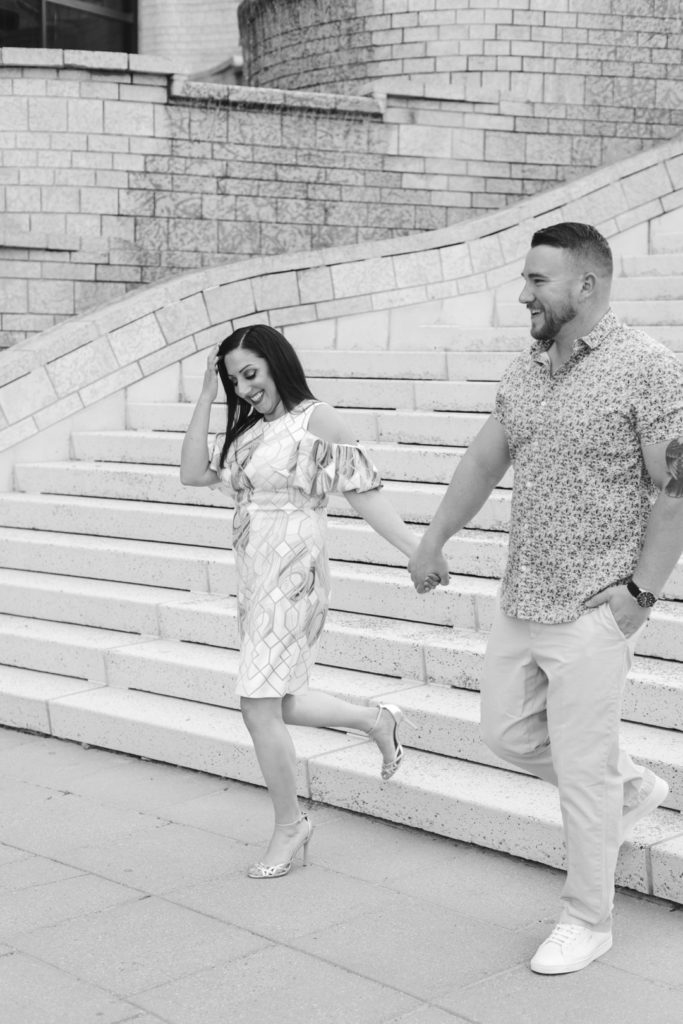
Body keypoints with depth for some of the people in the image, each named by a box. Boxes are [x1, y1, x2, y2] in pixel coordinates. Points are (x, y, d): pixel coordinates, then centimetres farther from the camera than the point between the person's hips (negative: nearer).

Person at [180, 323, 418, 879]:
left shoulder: (317, 420, -9)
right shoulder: (250, 428, 13)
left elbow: (365, 490, -11)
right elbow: (195, 473, 8)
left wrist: (418, 551, -16)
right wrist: (206, 396, 6)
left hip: (293, 576, -8)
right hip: (254, 577, 8)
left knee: (259, 704, -6)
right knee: (276, 703, 13)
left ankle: (289, 825, 11)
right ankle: (377, 719, 32)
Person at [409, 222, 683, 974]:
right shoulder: (525, 371, 7)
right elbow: (484, 459, 15)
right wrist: (433, 539, 12)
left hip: (592, 613, -7)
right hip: (521, 602, 8)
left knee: (581, 771, 1)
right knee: (507, 731, 18)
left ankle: (587, 922, 21)